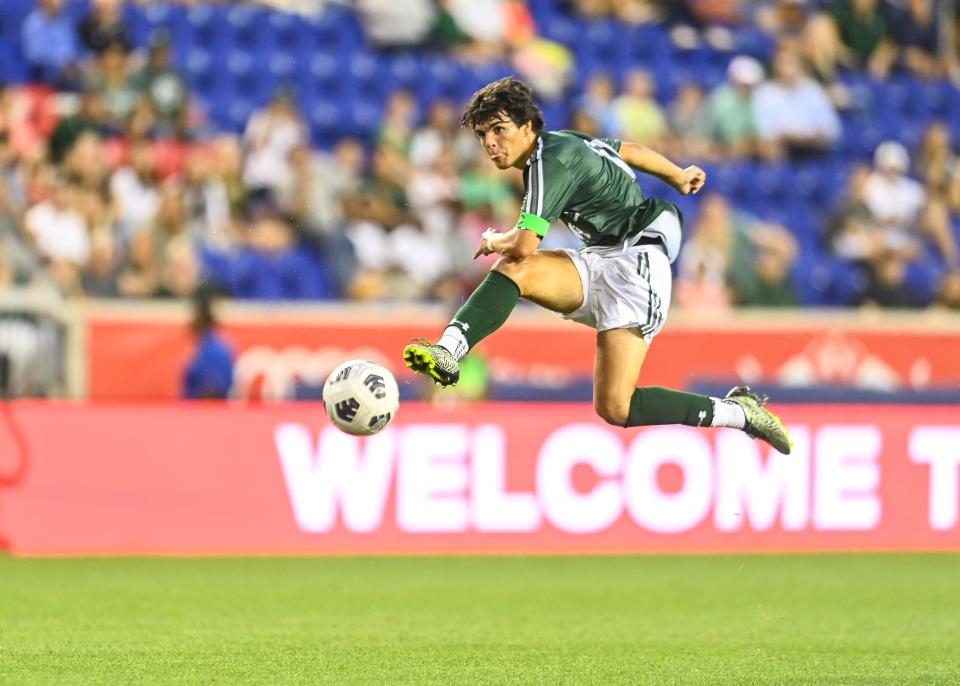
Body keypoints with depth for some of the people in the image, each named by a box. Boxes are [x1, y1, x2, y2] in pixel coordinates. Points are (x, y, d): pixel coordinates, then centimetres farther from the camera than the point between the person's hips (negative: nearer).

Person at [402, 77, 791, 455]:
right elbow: (627, 150, 31)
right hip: (600, 263, 10)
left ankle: (738, 411, -4)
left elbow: (524, 244, -23)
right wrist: (679, 177, 49)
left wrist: (493, 242, 1)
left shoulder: (552, 161, -16)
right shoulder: (559, 143, 14)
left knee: (614, 408, -19)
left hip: (635, 261, -10)